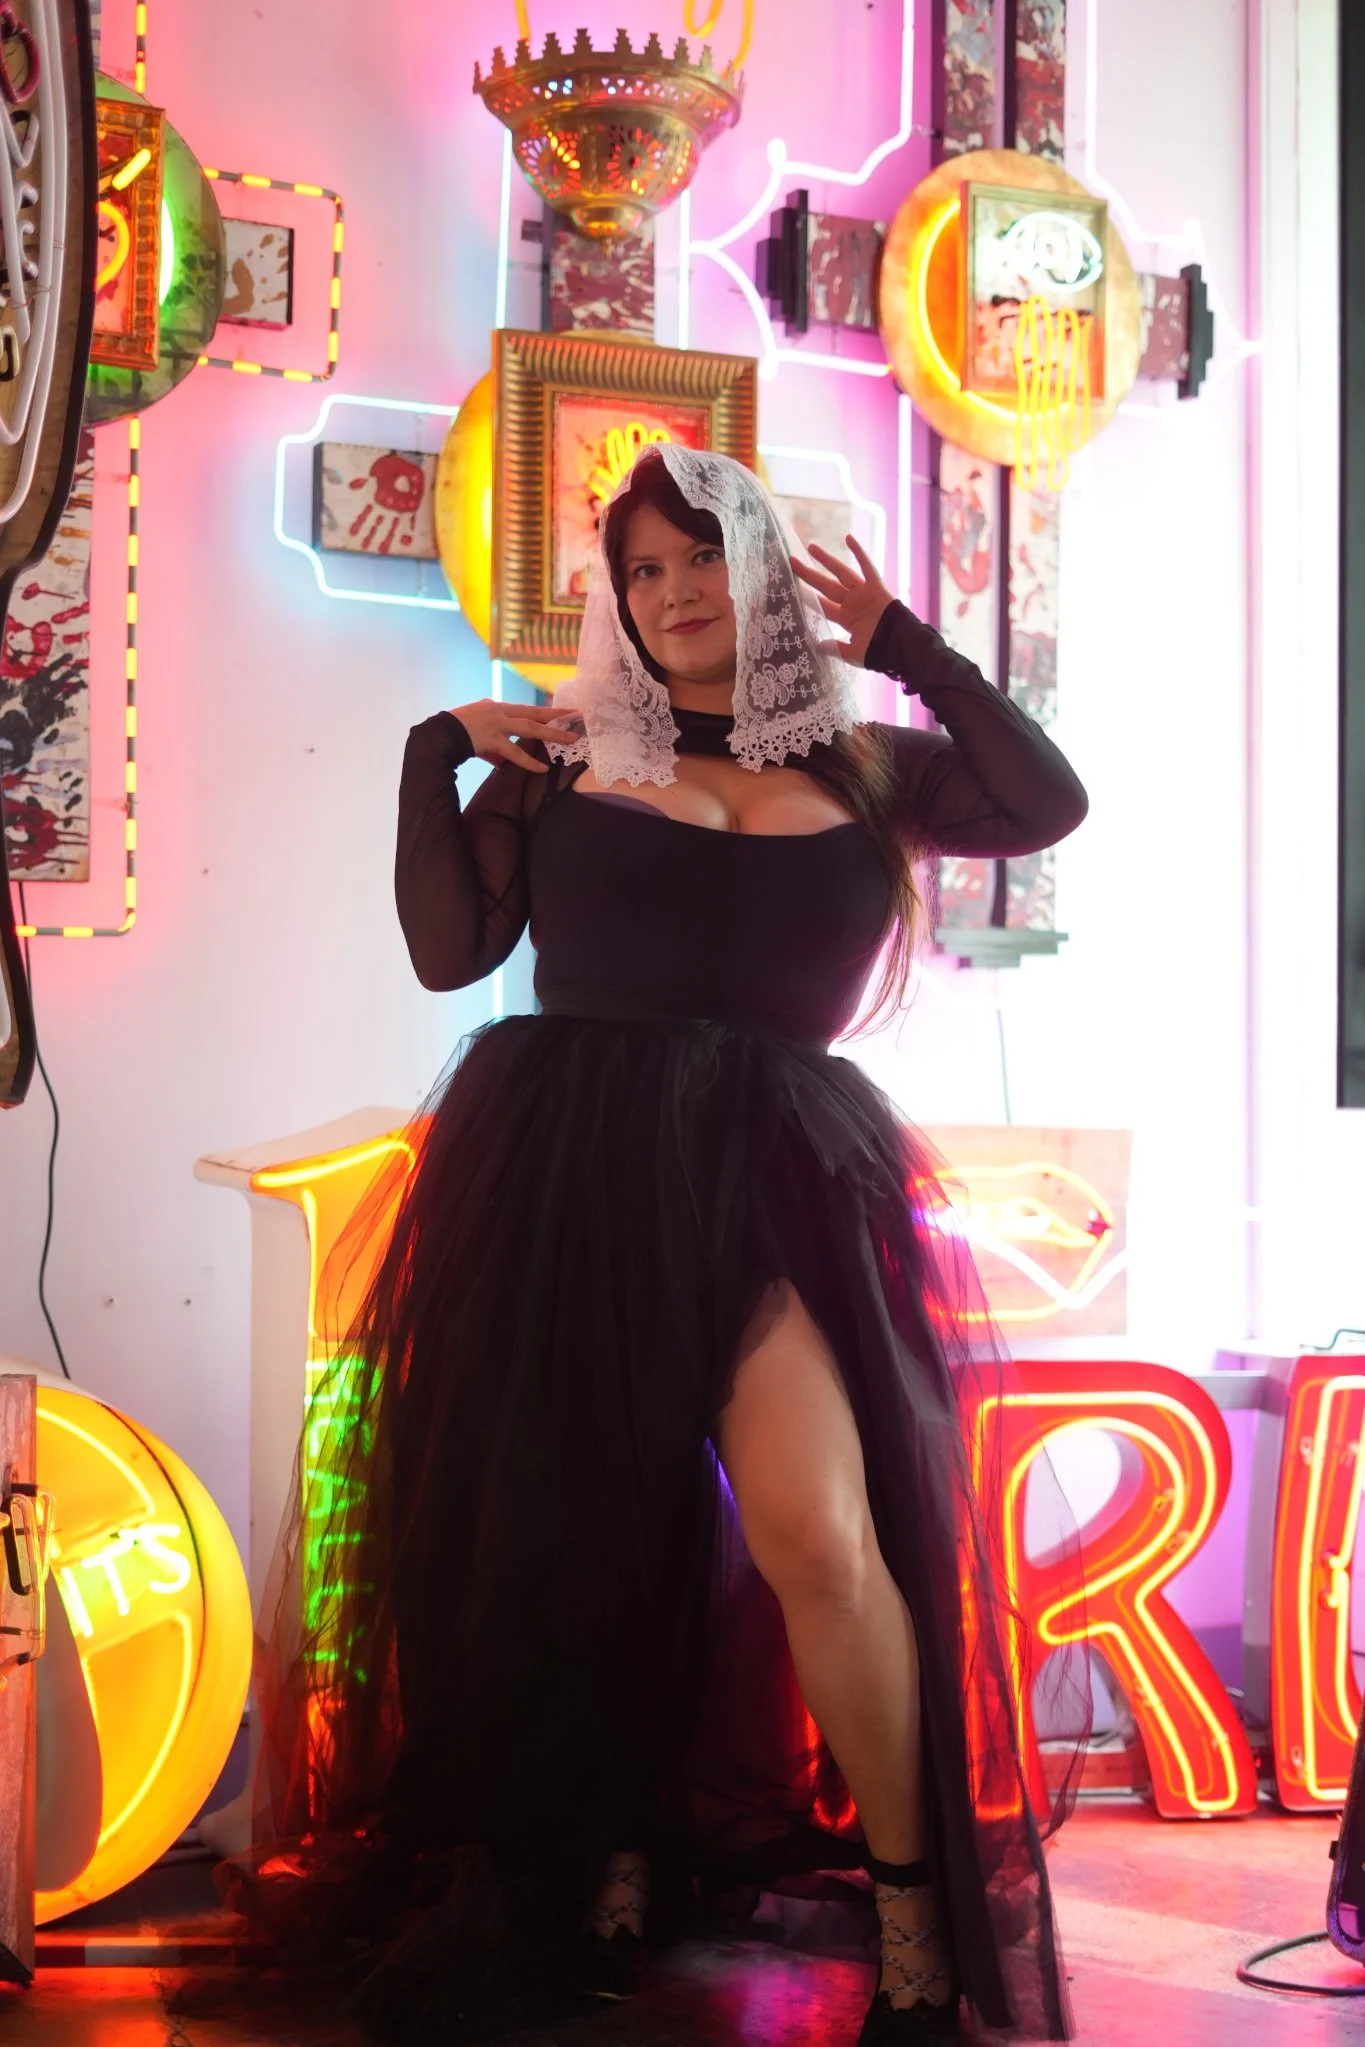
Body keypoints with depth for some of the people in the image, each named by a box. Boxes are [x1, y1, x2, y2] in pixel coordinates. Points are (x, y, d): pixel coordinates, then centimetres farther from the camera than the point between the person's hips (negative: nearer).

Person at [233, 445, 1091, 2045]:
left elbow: (1047, 805, 2)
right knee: (573, 1535, 6)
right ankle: (606, 1870, 27)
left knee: (820, 1538, -18)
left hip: (773, 1175, -1)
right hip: (564, 1173, 1)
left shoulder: (859, 764, 15)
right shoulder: (562, 757, 13)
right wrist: (438, 754, 3)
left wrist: (900, 645, 5)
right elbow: (449, 946, 7)